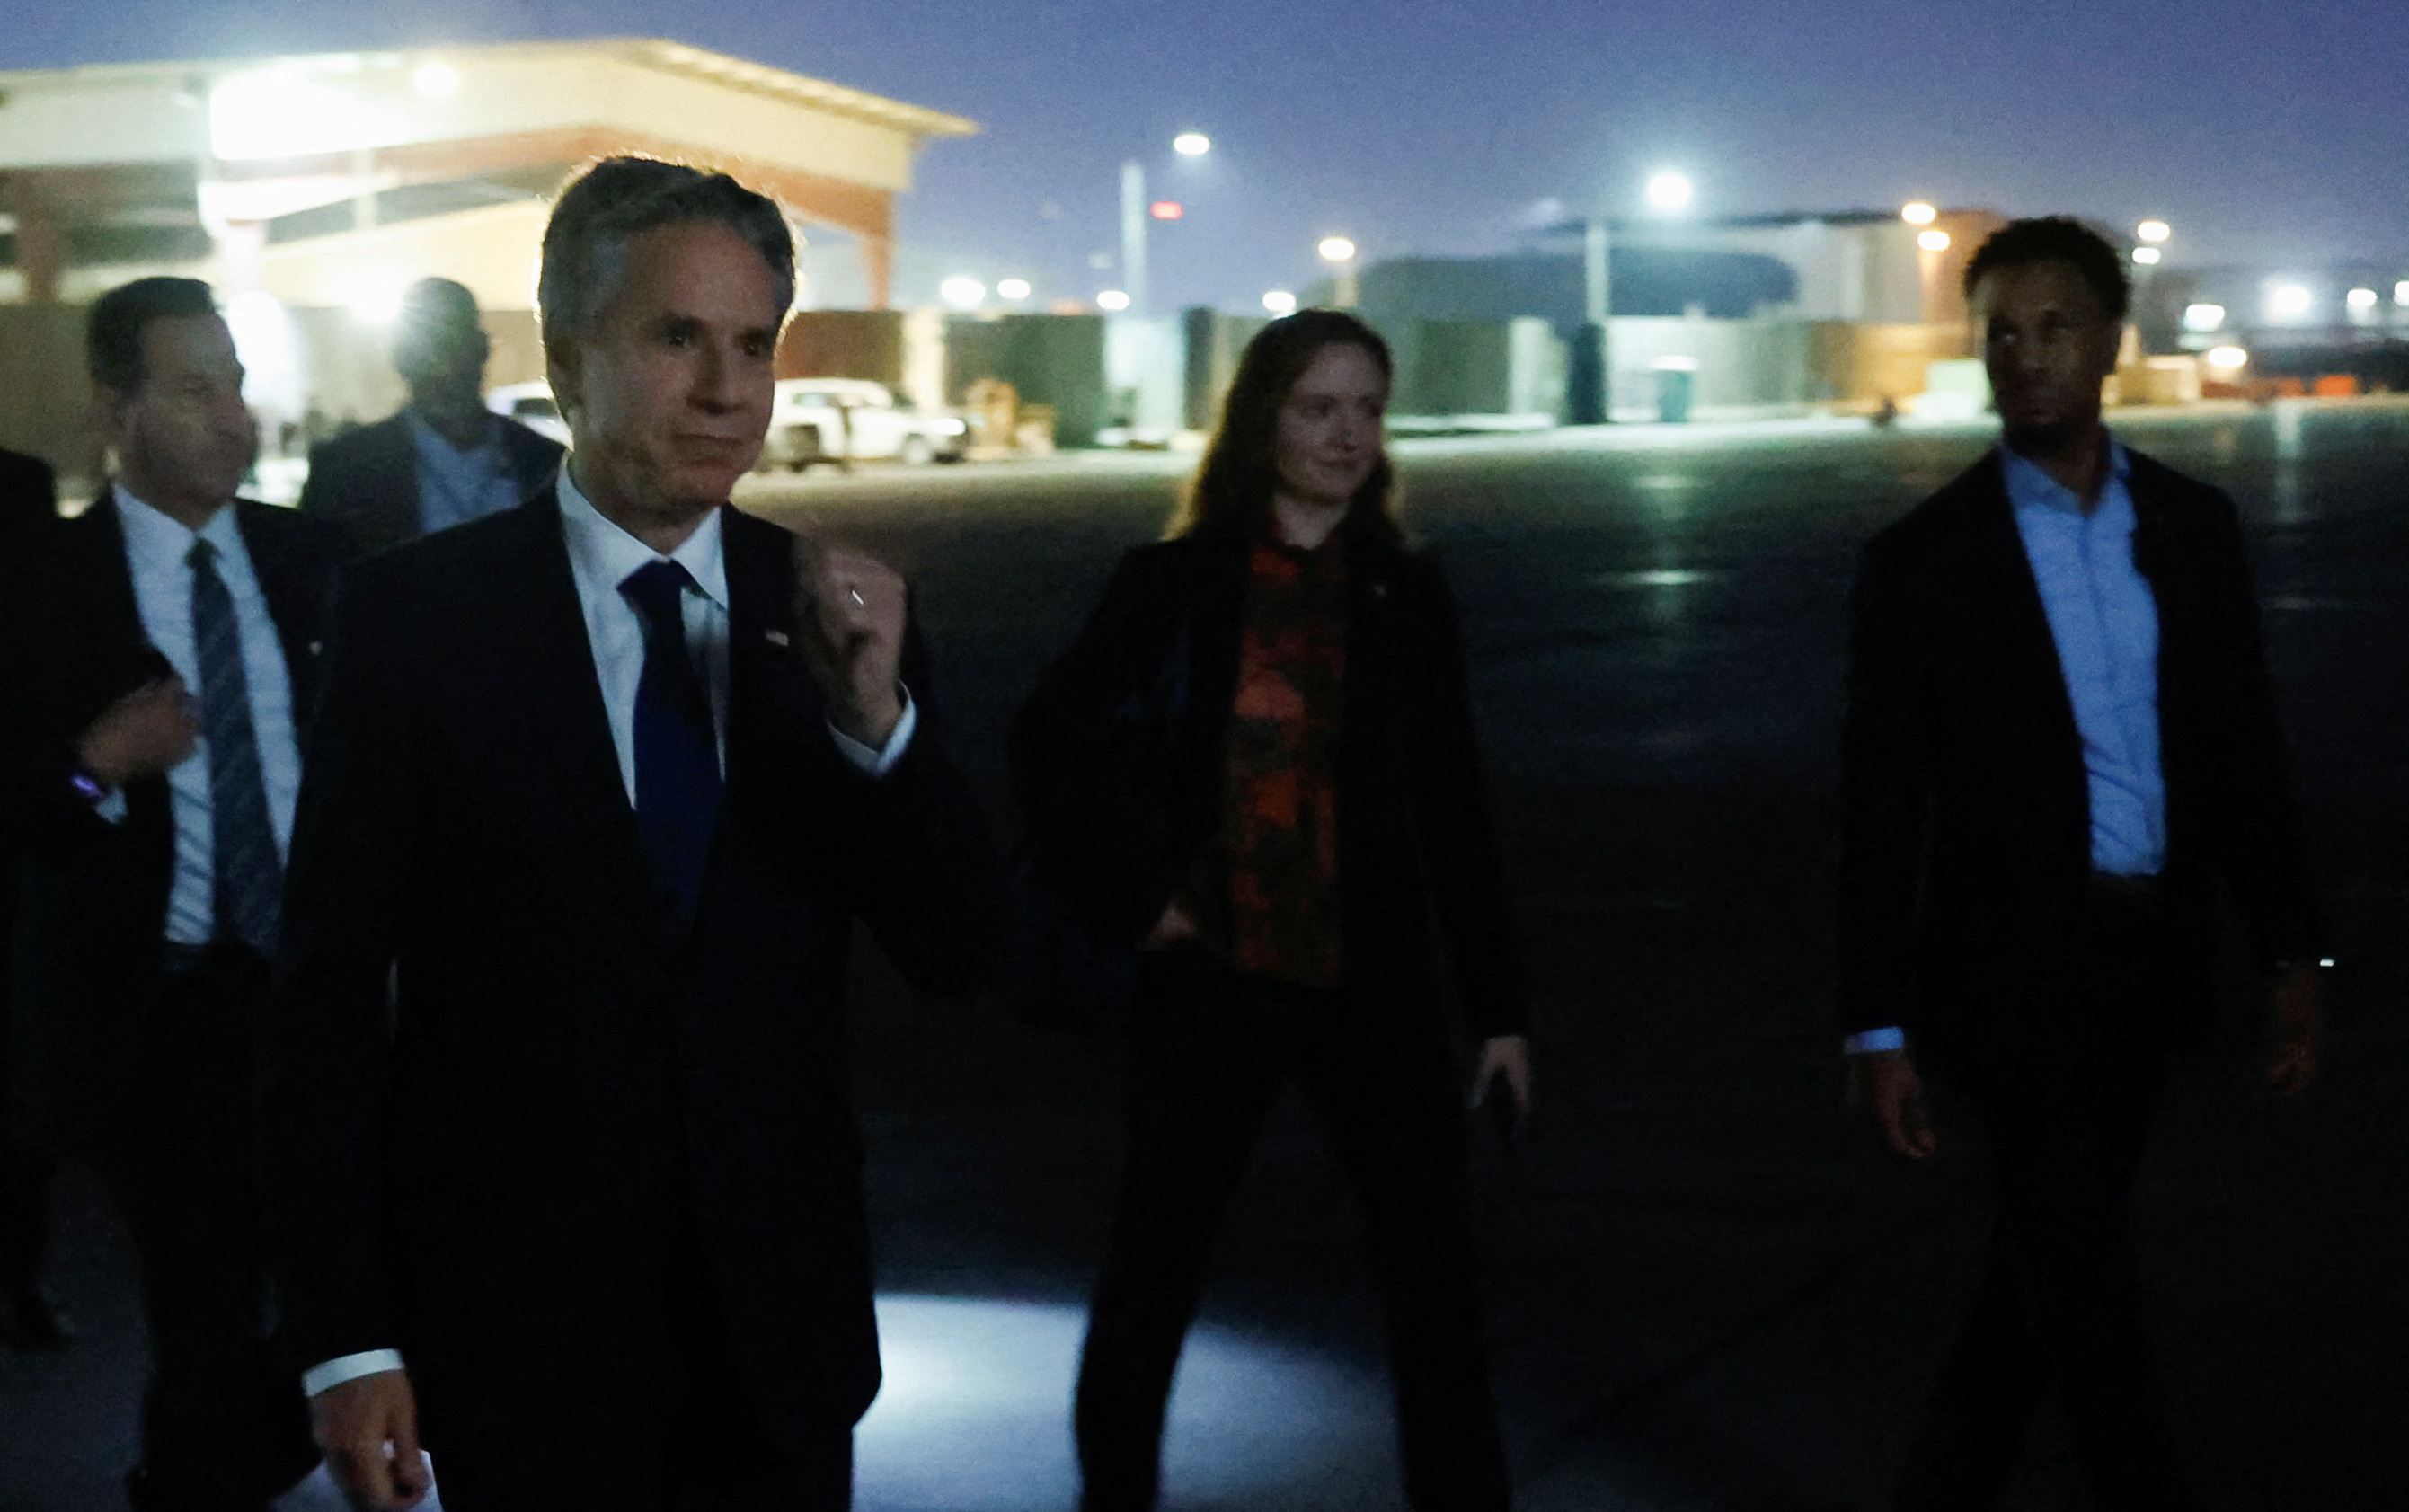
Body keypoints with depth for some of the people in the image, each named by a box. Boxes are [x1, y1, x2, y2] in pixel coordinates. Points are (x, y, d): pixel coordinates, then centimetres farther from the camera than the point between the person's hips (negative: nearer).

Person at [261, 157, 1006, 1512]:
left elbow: (964, 953, -1)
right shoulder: (420, 613, -6)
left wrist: (877, 717, -18)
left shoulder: (831, 609, 1)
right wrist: (346, 1340, -9)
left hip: (784, 1334, 3)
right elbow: (332, 990, -6)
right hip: (522, 1334, -3)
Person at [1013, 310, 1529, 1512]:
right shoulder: (1177, 584, -2)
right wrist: (1130, 896, -7)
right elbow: (1052, 741, -1)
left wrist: (1498, 1003, 5)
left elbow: (1453, 810, 5)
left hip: (1375, 981, 1)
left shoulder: (1406, 595, 3)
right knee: (1154, 1271, 10)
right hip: (1211, 978, -1)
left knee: (1435, 1272, -1)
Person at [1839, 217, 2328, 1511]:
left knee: (2054, 1249, 15)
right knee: (2081, 1268, -4)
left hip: (2150, 958, 5)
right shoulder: (1924, 558, -6)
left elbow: (2245, 747, 9)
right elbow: (1880, 808, -6)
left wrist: (2293, 952, 4)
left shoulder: (2193, 527, 5)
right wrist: (1880, 1027, -8)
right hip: (2013, 959, -5)